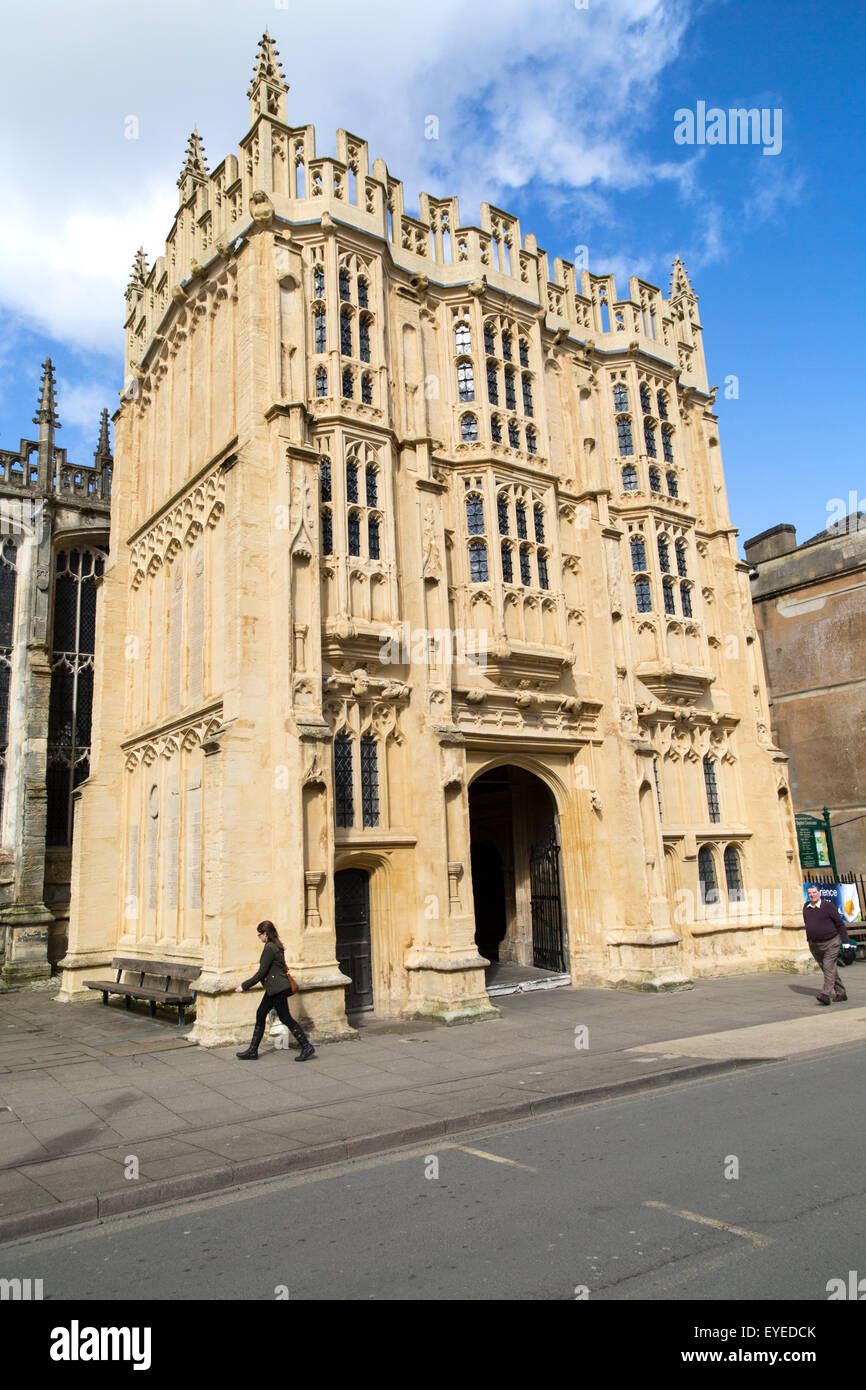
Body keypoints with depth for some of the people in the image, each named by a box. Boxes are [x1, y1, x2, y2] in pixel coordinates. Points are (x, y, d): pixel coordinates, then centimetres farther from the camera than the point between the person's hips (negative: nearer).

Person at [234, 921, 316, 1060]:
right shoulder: (276, 946, 12)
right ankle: (252, 1051, 18)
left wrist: (244, 986, -12)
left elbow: (261, 973, -18)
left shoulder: (269, 949, -17)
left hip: (278, 989, -10)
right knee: (260, 1015, 12)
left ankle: (307, 1047, 1)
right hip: (274, 989, 10)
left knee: (285, 1018, -5)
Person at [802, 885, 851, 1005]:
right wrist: (809, 939, 20)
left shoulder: (828, 906, -9)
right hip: (814, 945, 5)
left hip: (831, 943, -5)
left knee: (829, 968, -13)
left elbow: (840, 924, -4)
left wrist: (845, 941, -8)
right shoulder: (806, 907, 6)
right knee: (832, 970, 12)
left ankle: (825, 995, -21)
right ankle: (841, 994, 21)